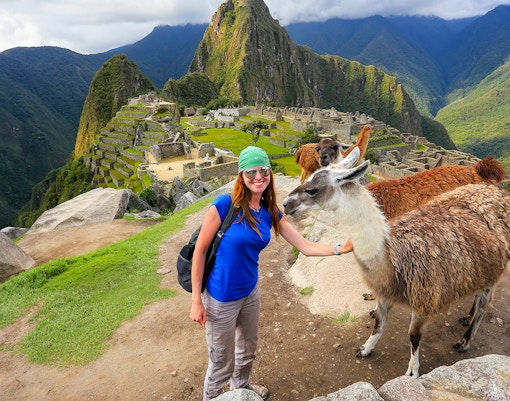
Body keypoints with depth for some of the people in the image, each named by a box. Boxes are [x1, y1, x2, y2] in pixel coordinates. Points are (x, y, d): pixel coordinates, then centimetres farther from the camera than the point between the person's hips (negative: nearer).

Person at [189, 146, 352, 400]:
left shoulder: (271, 212, -5)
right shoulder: (224, 205, -22)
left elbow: (305, 247, -1)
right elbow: (200, 250, -16)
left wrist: (340, 248, -12)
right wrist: (196, 300, -14)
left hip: (251, 292, 6)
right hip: (221, 298, -6)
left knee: (248, 350, 28)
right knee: (222, 362, 13)